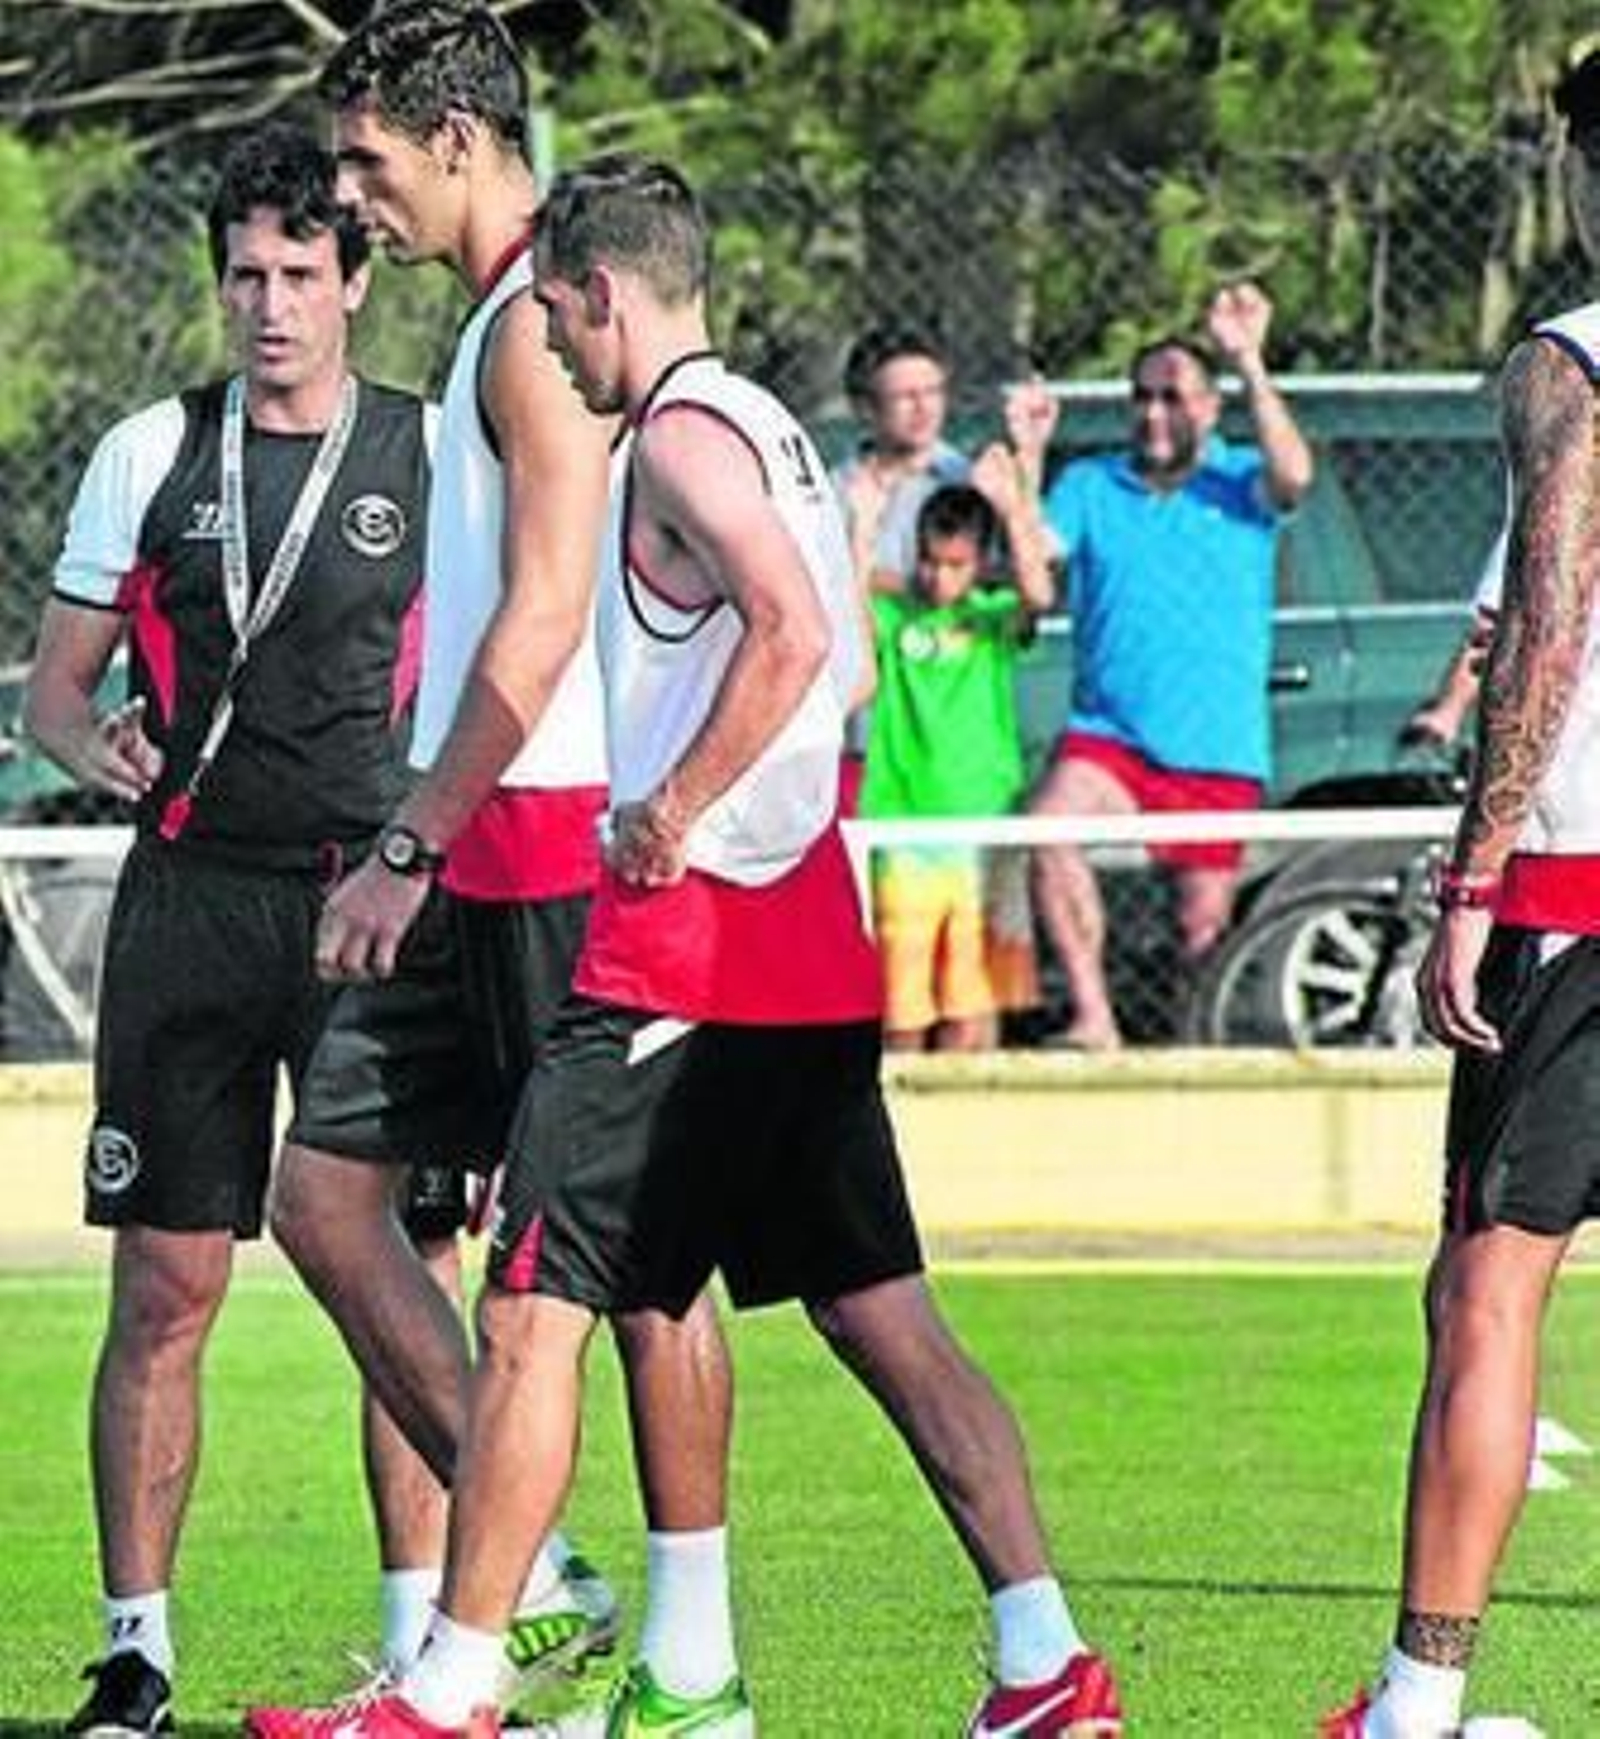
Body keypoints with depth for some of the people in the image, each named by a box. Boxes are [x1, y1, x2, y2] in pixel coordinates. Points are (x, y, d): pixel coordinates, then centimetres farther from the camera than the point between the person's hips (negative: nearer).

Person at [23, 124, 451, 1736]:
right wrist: (93, 742, -10)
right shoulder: (149, 455, 8)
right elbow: (55, 679, 12)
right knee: (162, 1288, 0)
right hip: (191, 900, 1)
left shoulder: (436, 457, 5)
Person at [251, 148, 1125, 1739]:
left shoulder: (680, 433, -10)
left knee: (530, 1313, -5)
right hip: (810, 957, 9)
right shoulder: (767, 429, 19)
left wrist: (670, 812, -20)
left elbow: (791, 634, -25)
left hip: (680, 951, -9)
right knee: (880, 1318, 7)